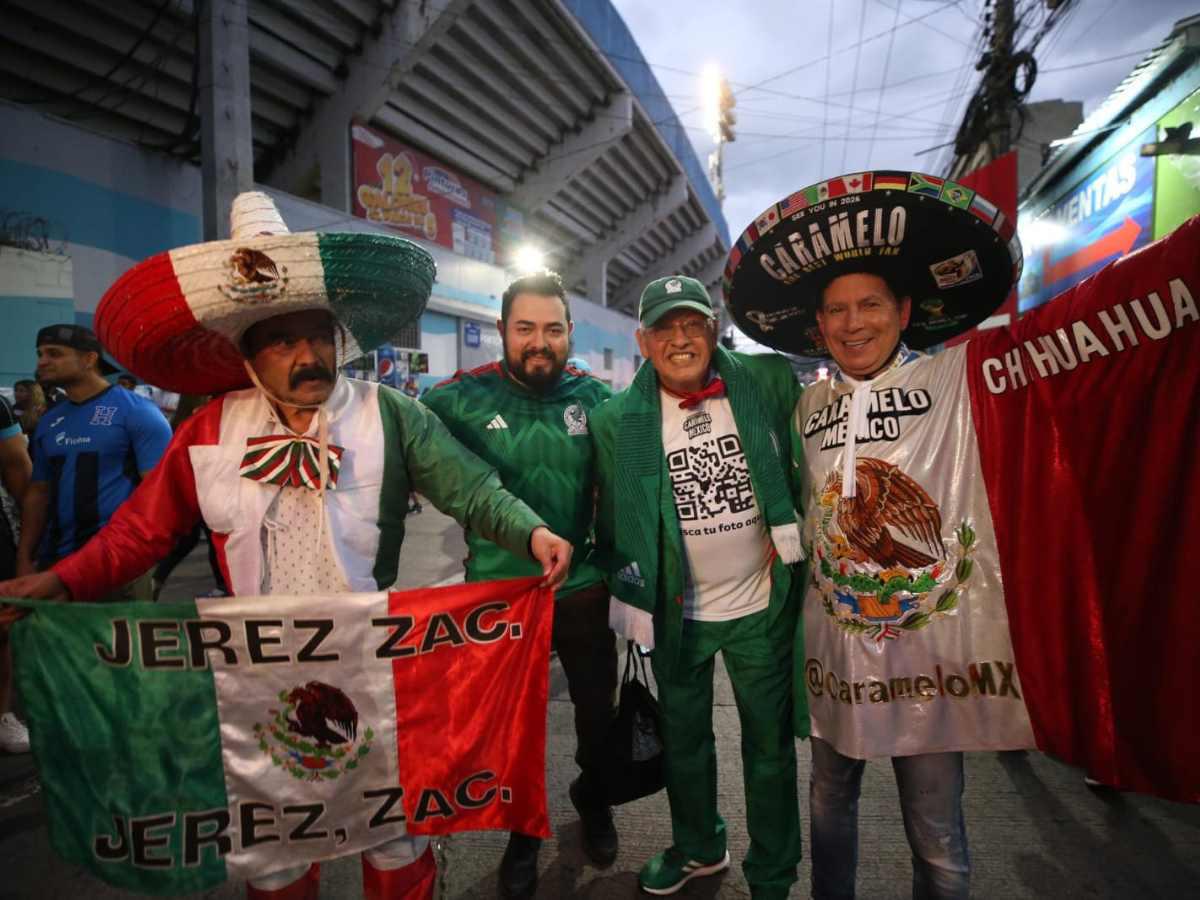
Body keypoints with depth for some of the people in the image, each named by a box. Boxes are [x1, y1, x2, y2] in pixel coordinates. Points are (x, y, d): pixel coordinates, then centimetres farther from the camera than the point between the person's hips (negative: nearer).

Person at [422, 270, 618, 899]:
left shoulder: (594, 396, -5)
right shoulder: (462, 398, -10)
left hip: (584, 588, 2)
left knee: (598, 711, 20)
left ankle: (593, 802, 51)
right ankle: (524, 829, 46)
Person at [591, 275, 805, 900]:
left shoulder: (769, 383, -10)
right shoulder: (617, 420, -9)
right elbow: (613, 522, -1)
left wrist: (794, 537, -4)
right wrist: (629, 597, -2)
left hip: (762, 606, -1)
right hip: (676, 612, 1)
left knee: (770, 747, 16)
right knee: (683, 738, 21)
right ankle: (699, 848, 49)